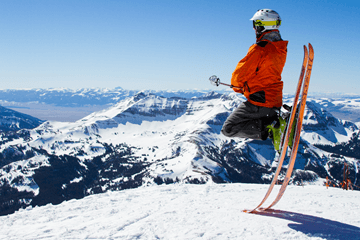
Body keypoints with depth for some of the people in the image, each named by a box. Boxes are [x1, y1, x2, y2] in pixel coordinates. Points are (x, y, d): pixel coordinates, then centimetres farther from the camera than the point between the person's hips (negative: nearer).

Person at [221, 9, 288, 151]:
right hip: (275, 101, 8)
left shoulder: (259, 49, -18)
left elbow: (240, 73, -13)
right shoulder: (281, 49, 9)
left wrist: (237, 86, 9)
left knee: (228, 129, -4)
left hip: (258, 102, -8)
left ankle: (268, 128, -16)